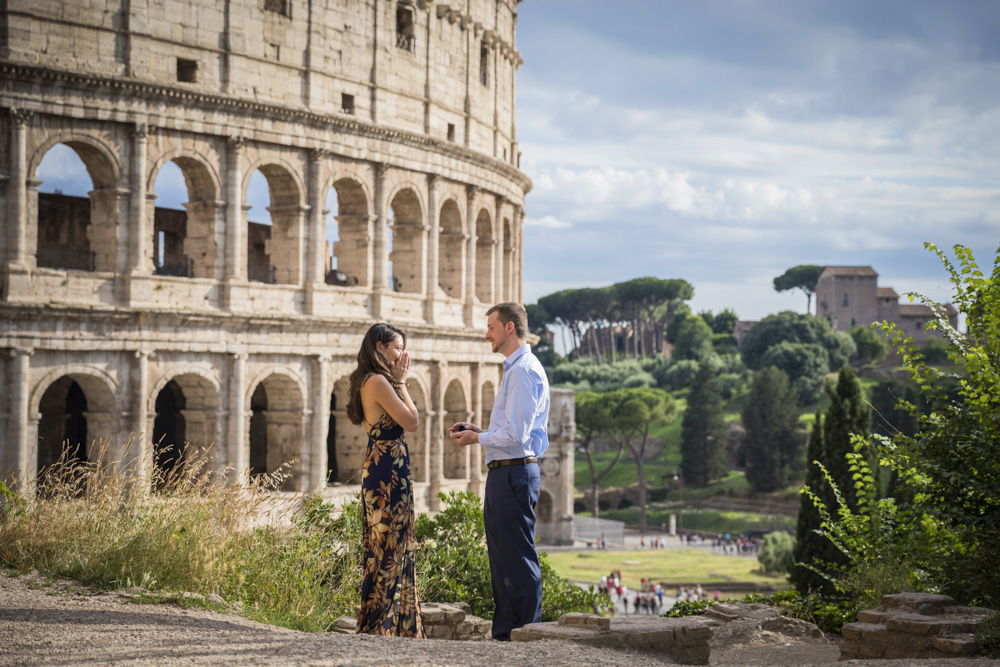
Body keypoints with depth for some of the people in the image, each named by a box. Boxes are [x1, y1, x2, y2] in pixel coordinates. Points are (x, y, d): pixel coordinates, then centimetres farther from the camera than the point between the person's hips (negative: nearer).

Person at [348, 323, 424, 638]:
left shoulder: (370, 381, 15)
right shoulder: (378, 381, -15)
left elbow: (406, 419, 15)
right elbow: (412, 421, -13)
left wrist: (398, 381, 12)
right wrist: (400, 382, -7)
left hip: (380, 470, 11)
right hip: (388, 472, -11)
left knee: (390, 549, 14)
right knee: (390, 548, -6)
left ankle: (382, 624, 19)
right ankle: (380, 624, -2)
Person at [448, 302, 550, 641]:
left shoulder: (523, 371, -15)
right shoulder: (515, 369, 18)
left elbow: (515, 434, -21)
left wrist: (477, 438, -7)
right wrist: (477, 430, 13)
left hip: (514, 473, -11)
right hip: (504, 473, 11)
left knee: (519, 559, -7)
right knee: (502, 557, 15)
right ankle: (504, 633, 22)